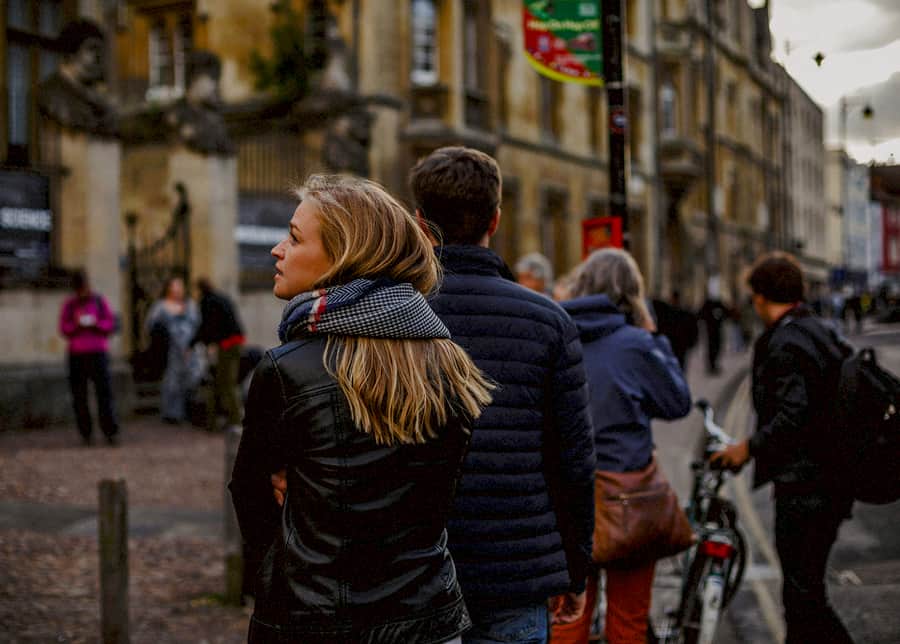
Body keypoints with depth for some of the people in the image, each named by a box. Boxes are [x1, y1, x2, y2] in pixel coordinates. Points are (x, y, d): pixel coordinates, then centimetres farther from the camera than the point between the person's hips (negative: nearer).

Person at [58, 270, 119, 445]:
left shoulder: (99, 301, 8)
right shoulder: (69, 305, 10)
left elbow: (111, 324, 4)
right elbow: (64, 329, 4)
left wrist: (95, 324, -14)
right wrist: (76, 324, -15)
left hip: (98, 352, -1)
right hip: (76, 354, 1)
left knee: (104, 392, -11)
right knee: (79, 395, -2)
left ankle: (111, 432, -13)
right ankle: (86, 433, 3)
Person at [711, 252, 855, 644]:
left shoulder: (784, 343, -16)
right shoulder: (820, 333, 14)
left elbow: (794, 415, -25)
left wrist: (749, 448, -12)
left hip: (803, 489, -10)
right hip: (830, 485, 10)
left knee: (803, 597, -5)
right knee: (801, 592, 20)